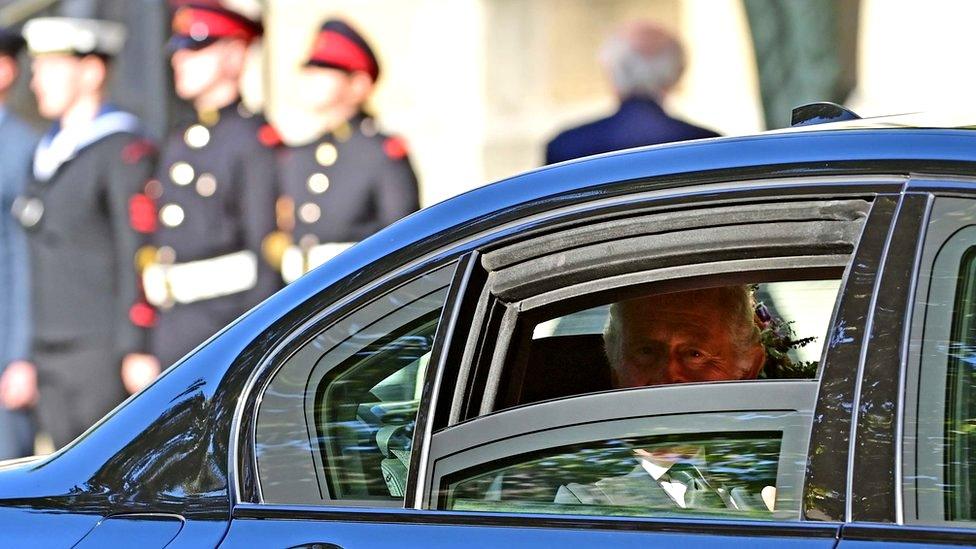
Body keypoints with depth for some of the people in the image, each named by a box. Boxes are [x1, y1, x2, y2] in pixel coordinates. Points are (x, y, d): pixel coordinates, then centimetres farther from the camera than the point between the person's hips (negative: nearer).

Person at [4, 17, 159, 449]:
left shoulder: (122, 150, -7)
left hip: (102, 350, -8)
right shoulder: (48, 151, 18)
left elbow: (137, 256, -13)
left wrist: (135, 351, -18)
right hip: (52, 358, 8)